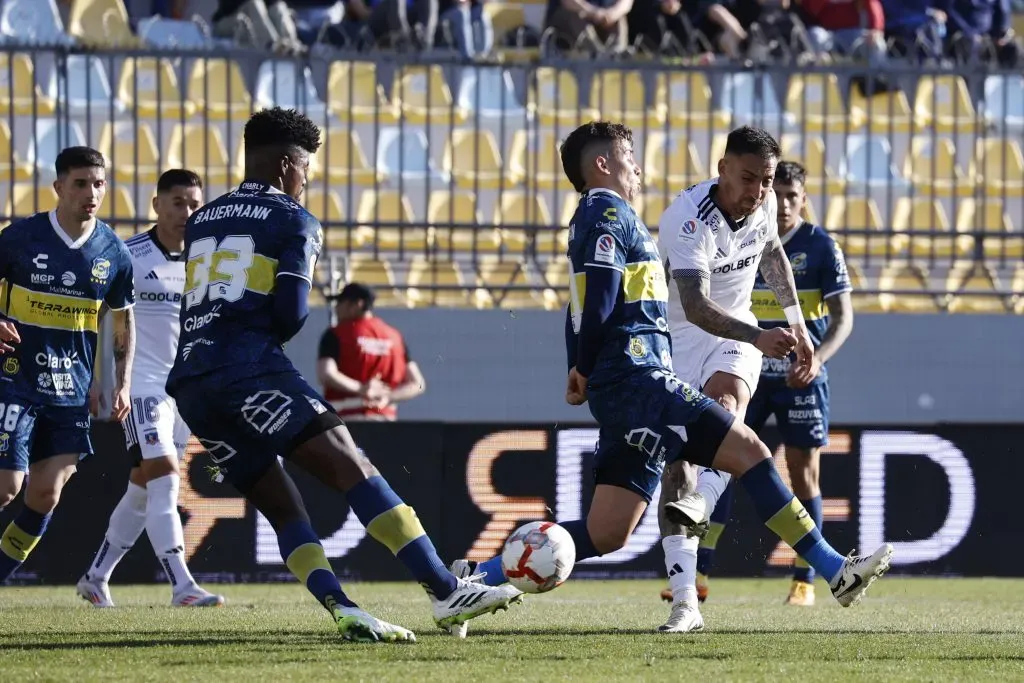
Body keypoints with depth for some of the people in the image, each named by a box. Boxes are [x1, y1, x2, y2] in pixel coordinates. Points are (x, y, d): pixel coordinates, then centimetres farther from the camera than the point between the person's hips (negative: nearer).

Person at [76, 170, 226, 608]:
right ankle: (182, 586, -24)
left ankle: (96, 577, 25)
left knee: (143, 489, 12)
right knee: (164, 479, -18)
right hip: (141, 385, -6)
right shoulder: (129, 258, -7)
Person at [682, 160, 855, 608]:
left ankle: (804, 580, 10)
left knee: (803, 473, 0)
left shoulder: (820, 247, -6)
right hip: (749, 374, 3)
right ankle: (699, 574, -8)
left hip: (801, 377, -3)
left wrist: (818, 358, -27)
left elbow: (843, 316, -11)